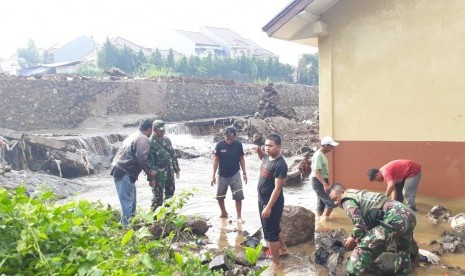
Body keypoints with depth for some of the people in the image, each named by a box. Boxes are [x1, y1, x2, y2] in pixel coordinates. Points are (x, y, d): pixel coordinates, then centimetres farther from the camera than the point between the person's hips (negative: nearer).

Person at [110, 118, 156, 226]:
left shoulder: (133, 136, 20)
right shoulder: (143, 139, -10)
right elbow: (141, 157, -22)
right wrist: (149, 171, -9)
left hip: (118, 169, 10)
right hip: (125, 173, -10)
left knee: (132, 199, 22)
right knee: (128, 201, -6)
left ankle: (130, 221, 34)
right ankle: (126, 224, -4)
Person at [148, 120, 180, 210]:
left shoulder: (167, 140, 7)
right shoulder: (151, 143, -15)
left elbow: (173, 155, 15)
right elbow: (149, 161, -16)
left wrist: (177, 169, 14)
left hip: (170, 172, 7)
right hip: (159, 174, -7)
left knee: (170, 193, 18)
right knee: (158, 196, -1)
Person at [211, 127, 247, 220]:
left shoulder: (238, 144, -10)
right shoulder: (219, 145, -12)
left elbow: (241, 159, 1)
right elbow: (216, 160, -6)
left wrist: (244, 172, -1)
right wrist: (213, 175, -7)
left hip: (235, 174, -1)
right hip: (222, 175, 1)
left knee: (238, 196, -6)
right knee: (219, 196, 10)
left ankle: (239, 216, 7)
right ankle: (224, 213, 33)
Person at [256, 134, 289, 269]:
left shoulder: (280, 164, -25)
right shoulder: (267, 157, 1)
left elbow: (277, 188, -26)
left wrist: (269, 207, -26)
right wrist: (259, 151, 5)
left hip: (272, 202, -9)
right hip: (262, 200, 9)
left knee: (270, 232, 1)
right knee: (274, 228, 24)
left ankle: (276, 263, 16)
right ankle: (283, 249, 45)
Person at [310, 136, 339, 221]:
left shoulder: (322, 155, 11)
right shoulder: (318, 155, -20)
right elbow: (317, 172, -27)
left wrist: (327, 182, 24)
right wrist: (325, 184, -32)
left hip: (322, 181, 10)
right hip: (318, 182, -10)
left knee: (321, 202, 14)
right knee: (331, 203, -9)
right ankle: (324, 219, 0)